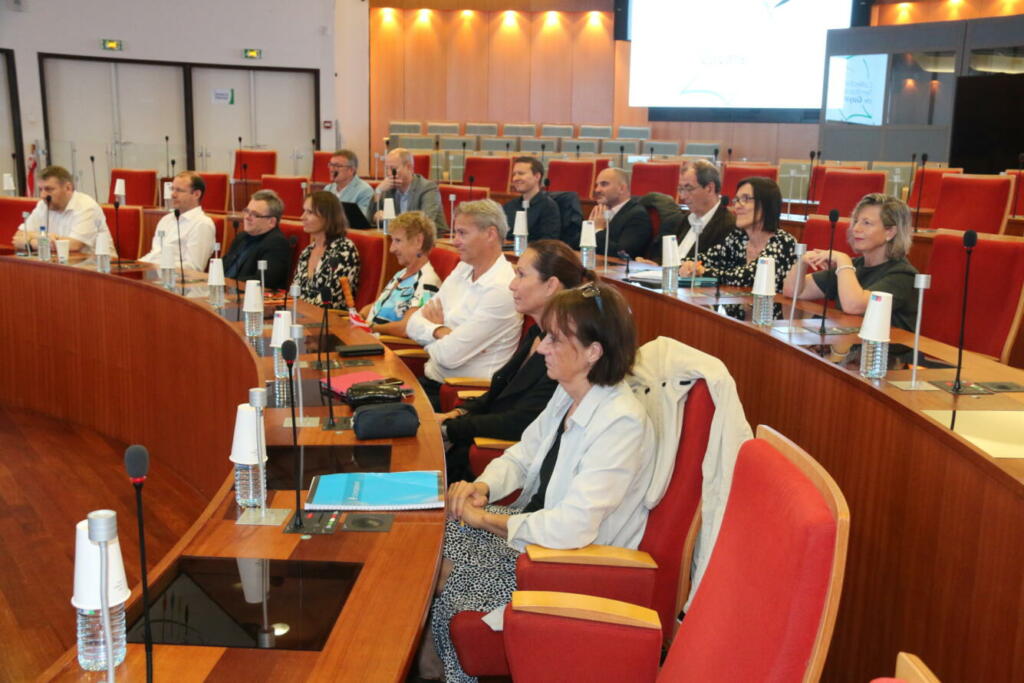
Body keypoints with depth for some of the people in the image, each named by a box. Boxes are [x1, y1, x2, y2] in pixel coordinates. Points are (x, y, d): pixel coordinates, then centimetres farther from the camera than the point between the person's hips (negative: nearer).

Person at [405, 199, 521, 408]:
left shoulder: (502, 290, -19)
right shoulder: (462, 269, 9)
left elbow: (449, 355, -20)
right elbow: (413, 324, 7)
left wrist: (432, 329, 1)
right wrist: (440, 331, -14)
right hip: (431, 378, 8)